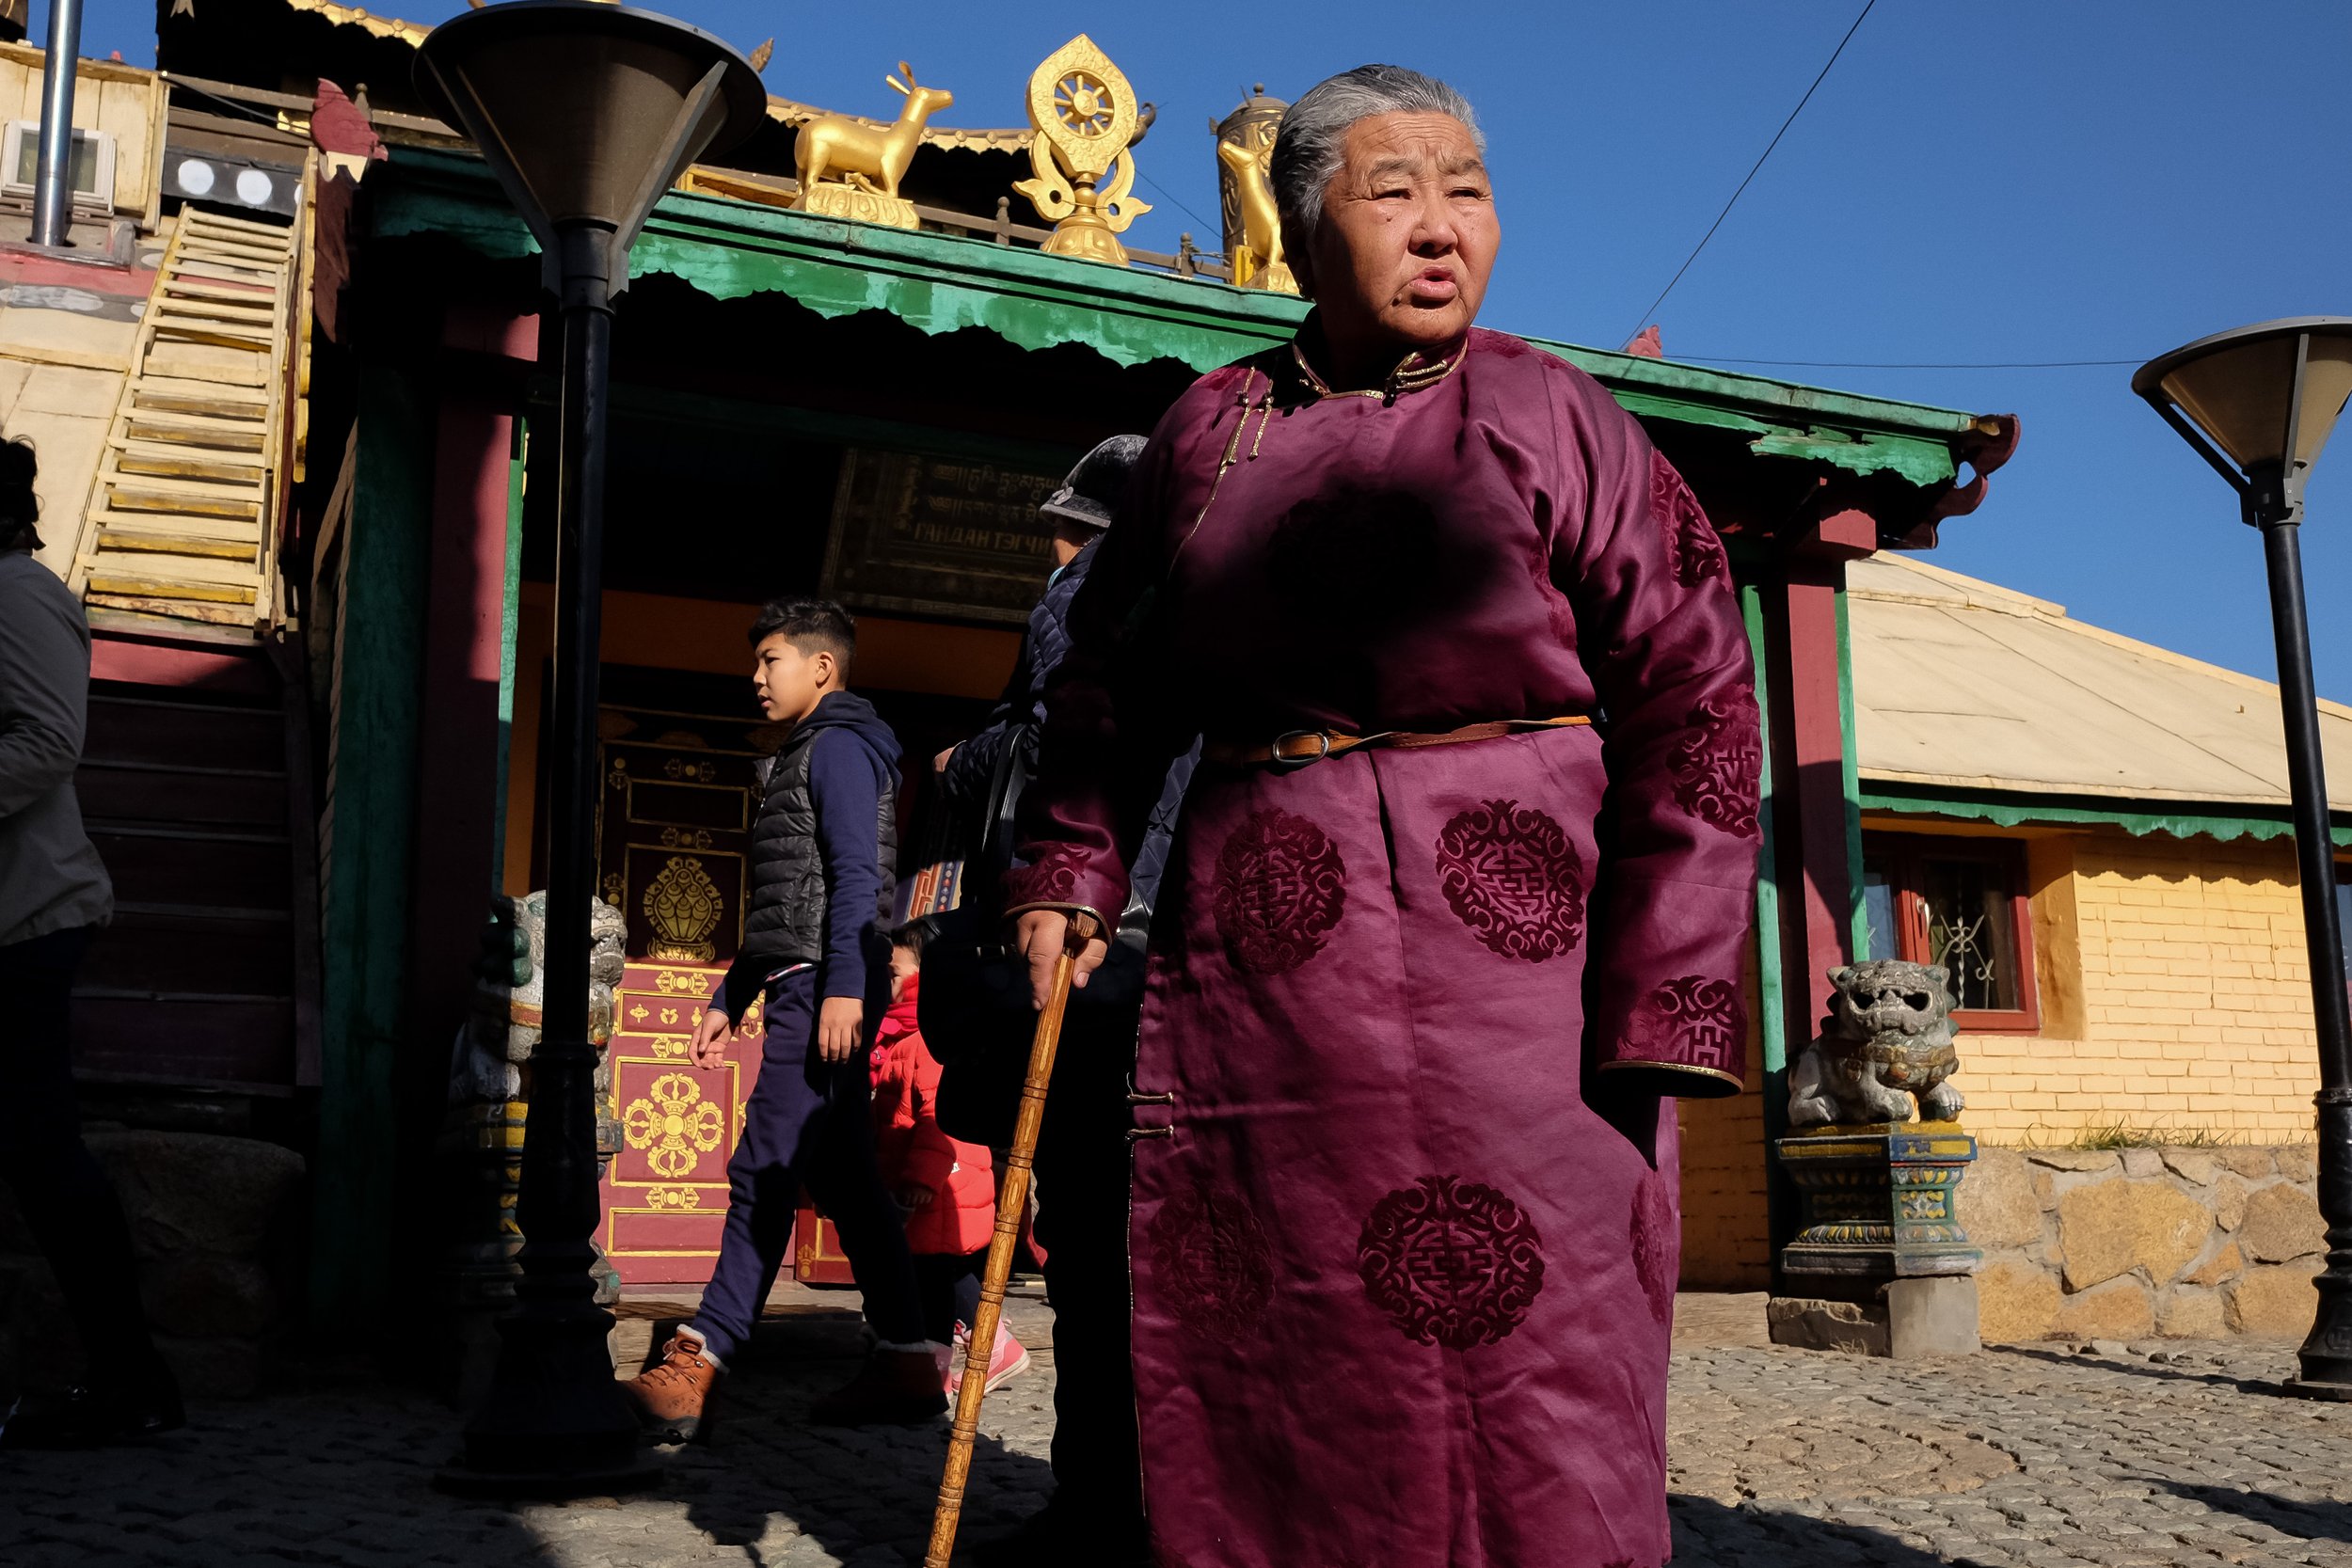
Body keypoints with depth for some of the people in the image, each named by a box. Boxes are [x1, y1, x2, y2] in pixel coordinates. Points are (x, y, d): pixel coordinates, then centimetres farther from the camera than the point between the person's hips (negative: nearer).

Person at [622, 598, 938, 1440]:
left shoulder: (839, 746, -4)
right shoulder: (795, 759, 26)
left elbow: (857, 875, -16)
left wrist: (844, 986, -24)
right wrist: (727, 999, 24)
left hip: (824, 987, -10)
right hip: (804, 990, 10)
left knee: (764, 1170, -12)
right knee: (845, 1179, 8)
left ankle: (695, 1371, -12)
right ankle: (906, 1363, 11)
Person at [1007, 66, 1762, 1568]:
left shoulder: (1549, 418, 1)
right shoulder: (1211, 427, 11)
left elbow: (1690, 696, -5)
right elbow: (1115, 673, 21)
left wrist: (1660, 998, -14)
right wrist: (1067, 871, 9)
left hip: (1507, 940, -3)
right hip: (1252, 960, 3)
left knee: (1519, 1372, -4)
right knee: (1256, 1366, 8)